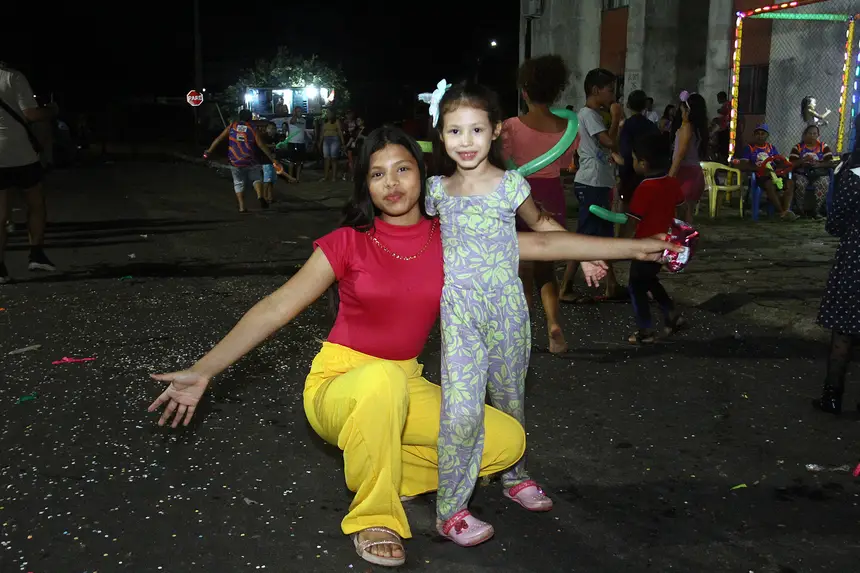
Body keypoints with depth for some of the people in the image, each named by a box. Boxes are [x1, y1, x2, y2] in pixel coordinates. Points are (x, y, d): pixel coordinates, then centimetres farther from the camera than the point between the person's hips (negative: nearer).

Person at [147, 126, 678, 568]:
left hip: (404, 390, 4)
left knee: (508, 440, -10)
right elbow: (276, 308, -12)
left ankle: (385, 468, 5)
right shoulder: (348, 243, -10)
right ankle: (373, 517, -17)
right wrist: (203, 371, -20)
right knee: (383, 378, -39)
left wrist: (634, 247, -1)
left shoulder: (450, 240, -1)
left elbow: (541, 243, -1)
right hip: (338, 388, -4)